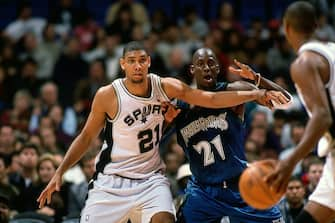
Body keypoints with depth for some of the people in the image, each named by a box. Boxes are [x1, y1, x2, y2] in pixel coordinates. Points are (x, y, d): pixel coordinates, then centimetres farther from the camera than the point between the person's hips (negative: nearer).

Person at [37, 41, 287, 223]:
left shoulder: (165, 87, -7)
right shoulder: (108, 95, -13)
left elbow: (212, 99, -7)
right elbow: (86, 137, -1)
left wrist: (257, 94, -17)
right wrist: (60, 172, -6)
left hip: (151, 178, 2)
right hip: (112, 179, -2)